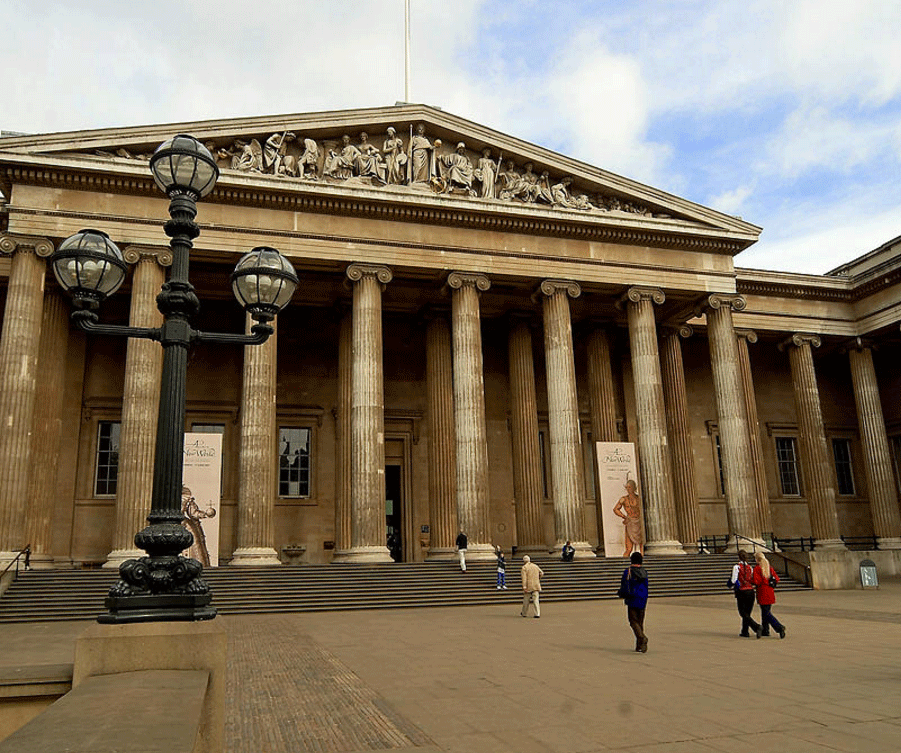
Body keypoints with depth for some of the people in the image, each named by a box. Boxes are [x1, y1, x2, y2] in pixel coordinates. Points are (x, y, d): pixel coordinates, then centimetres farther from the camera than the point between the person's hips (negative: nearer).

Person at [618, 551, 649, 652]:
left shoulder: (627, 572, -9)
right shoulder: (644, 572, 3)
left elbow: (624, 587, -7)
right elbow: (646, 588, 8)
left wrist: (621, 594, 11)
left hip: (632, 601, -4)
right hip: (642, 601, 4)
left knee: (634, 622, -1)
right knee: (640, 622, 11)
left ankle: (642, 638, -26)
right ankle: (639, 645, 12)